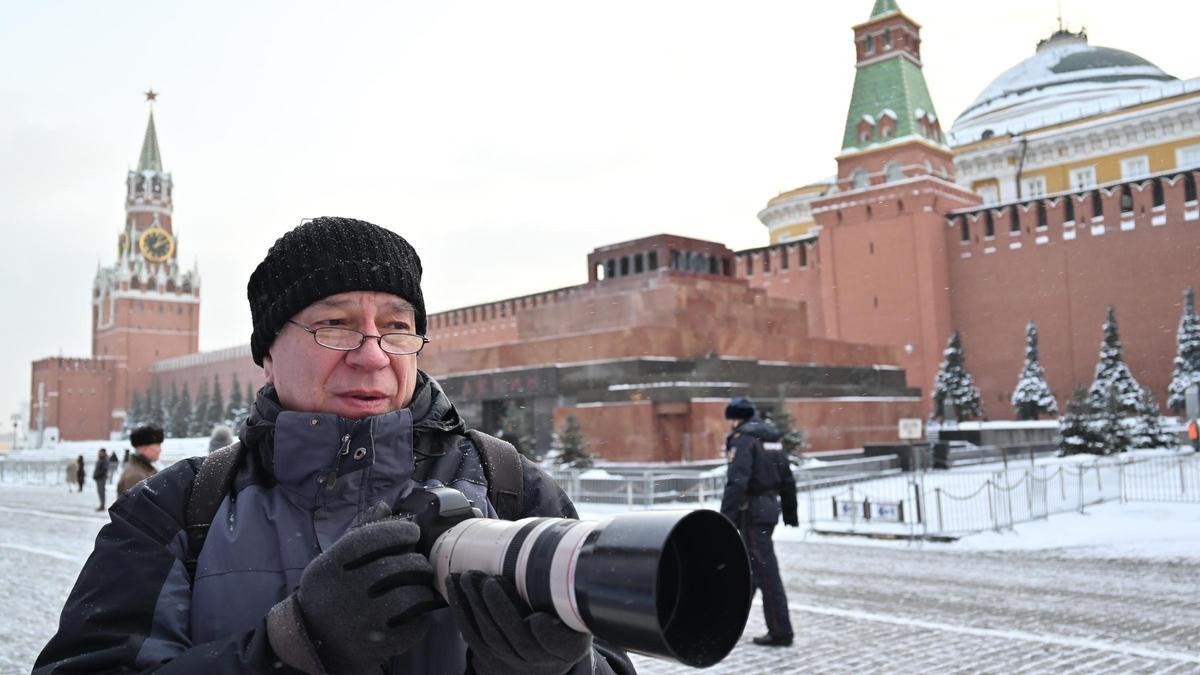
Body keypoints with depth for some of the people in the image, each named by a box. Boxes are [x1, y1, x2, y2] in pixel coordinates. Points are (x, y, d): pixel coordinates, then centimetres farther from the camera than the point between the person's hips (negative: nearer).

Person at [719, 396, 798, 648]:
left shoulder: (742, 439, -12)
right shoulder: (773, 437, 14)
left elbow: (737, 482, -23)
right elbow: (787, 479, 18)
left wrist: (725, 518, -23)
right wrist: (790, 513, 25)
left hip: (753, 509, -9)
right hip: (770, 505, 9)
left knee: (765, 571, -6)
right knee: (745, 565, 20)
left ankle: (780, 632, -4)